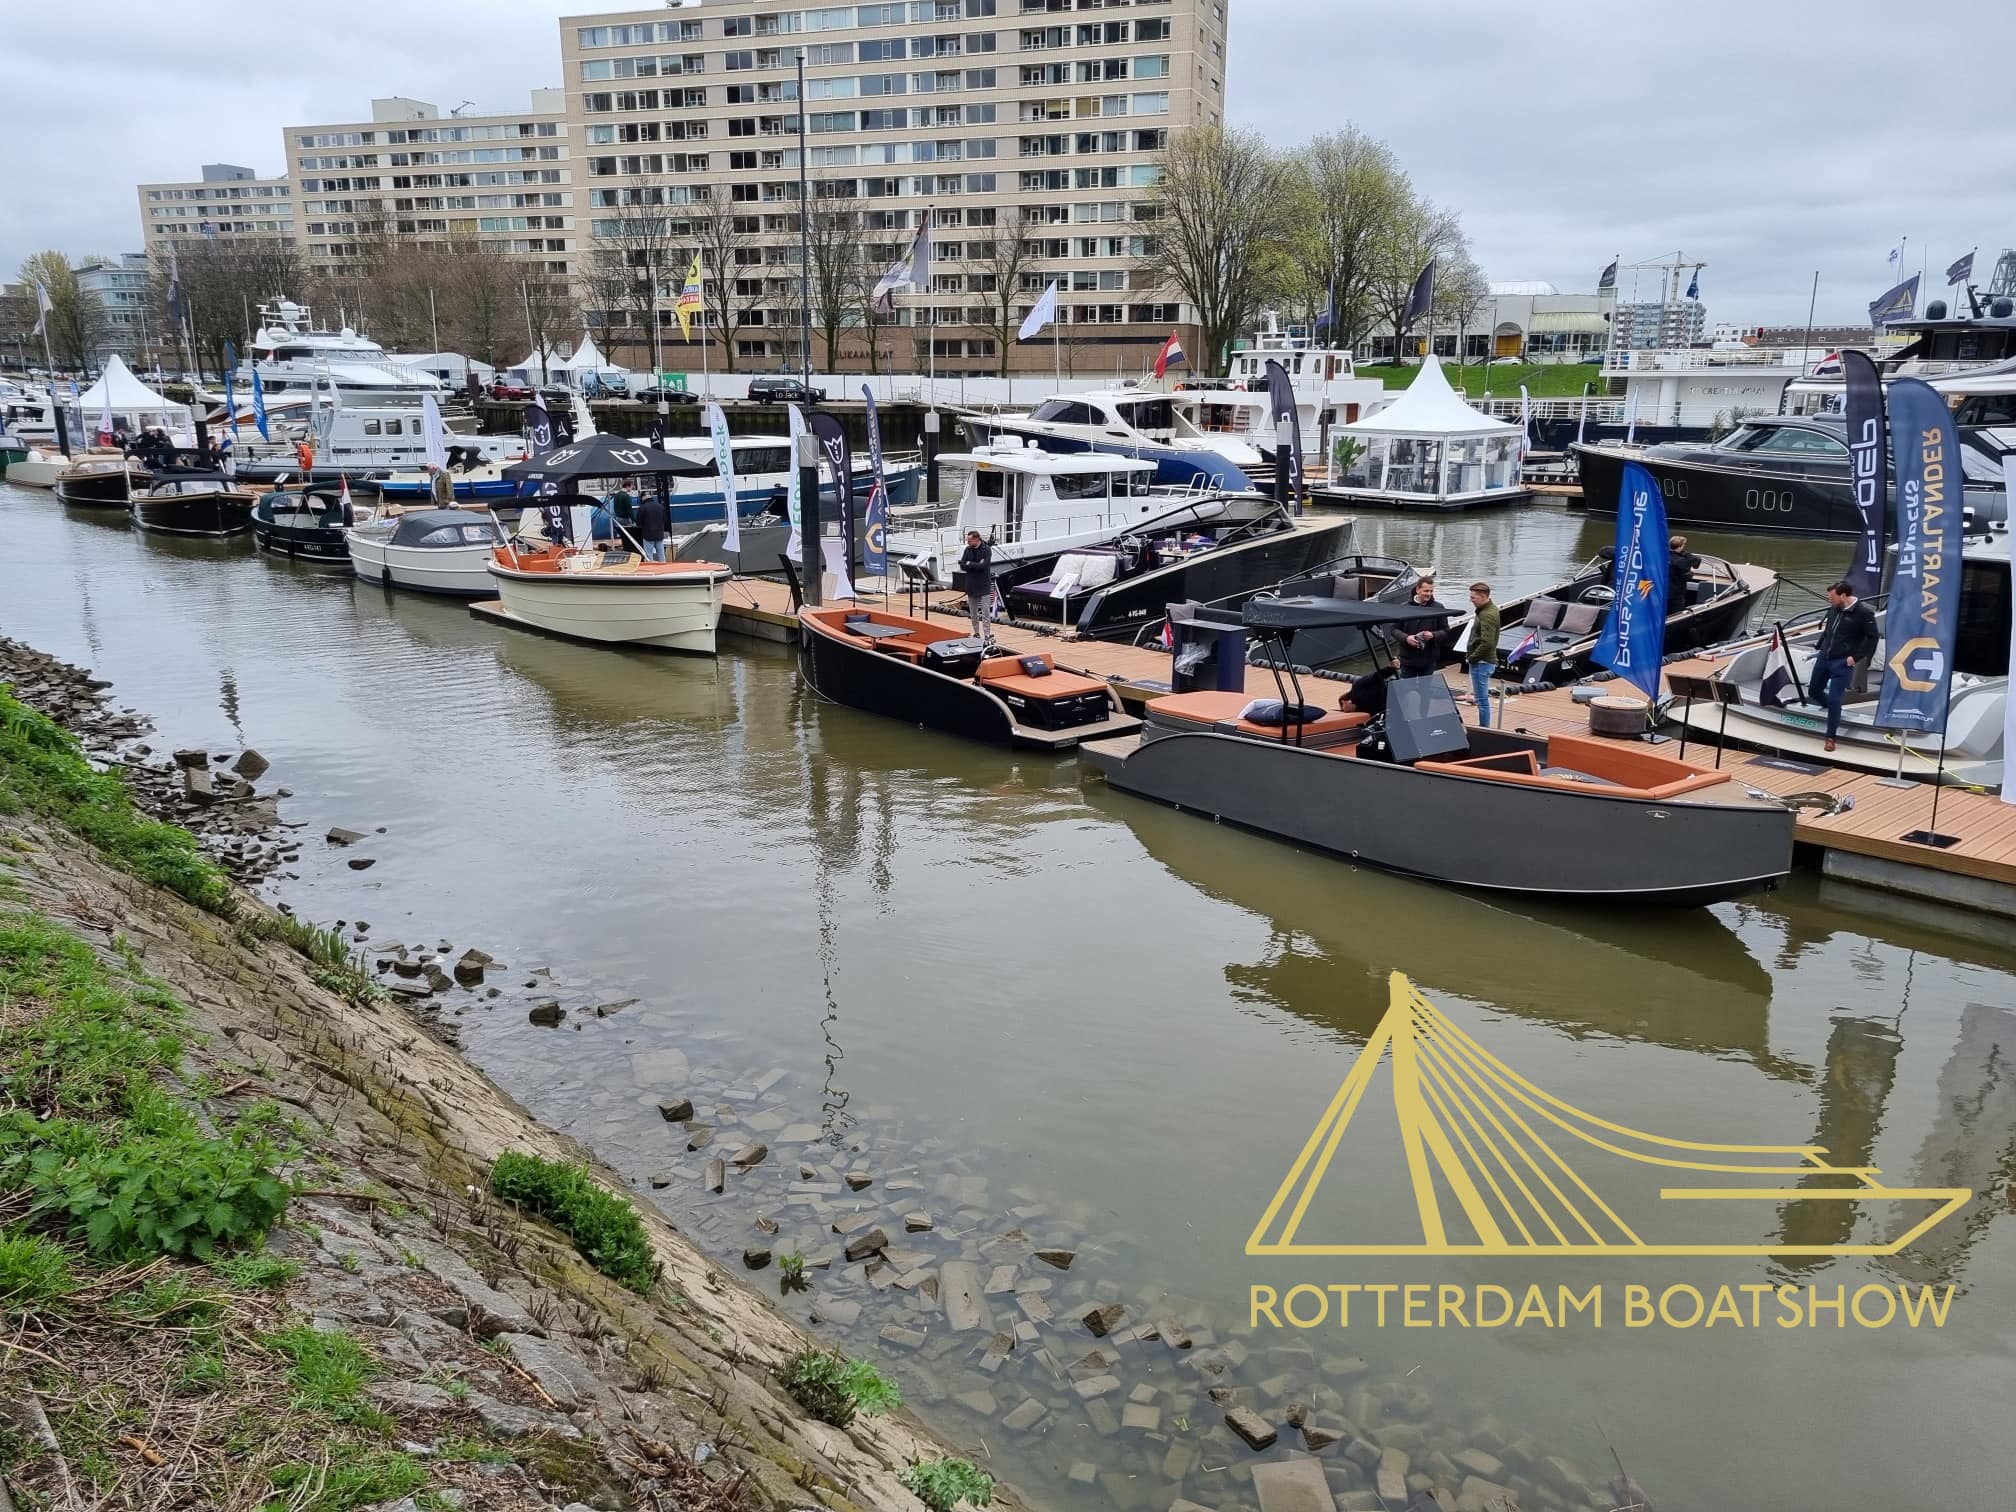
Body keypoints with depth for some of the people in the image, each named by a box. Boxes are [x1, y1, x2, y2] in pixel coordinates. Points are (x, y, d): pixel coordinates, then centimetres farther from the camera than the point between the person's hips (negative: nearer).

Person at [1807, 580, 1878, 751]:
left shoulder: (1864, 613, -13)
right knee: (1813, 691, 16)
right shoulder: (1834, 609, 3)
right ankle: (1834, 706, 45)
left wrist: (1856, 656, -13)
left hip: (1842, 663, -6)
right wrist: (1819, 645, 15)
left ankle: (1831, 737, 5)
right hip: (1823, 658, 7)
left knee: (1834, 699, -8)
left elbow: (1872, 637, -9)